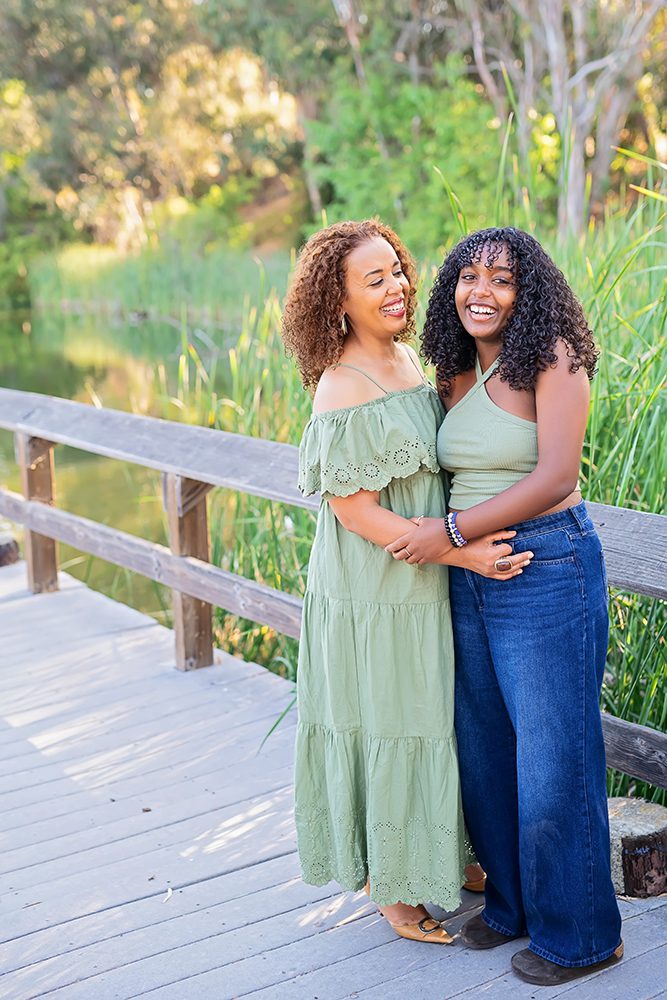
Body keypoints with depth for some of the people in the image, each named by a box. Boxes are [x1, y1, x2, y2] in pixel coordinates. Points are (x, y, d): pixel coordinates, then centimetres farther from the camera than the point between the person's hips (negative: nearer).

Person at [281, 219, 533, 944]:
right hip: (375, 593, -8)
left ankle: (440, 853, 39)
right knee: (389, 727, 5)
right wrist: (459, 552, -22)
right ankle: (395, 890, 24)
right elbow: (356, 510, -21)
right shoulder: (342, 391, -21)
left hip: (426, 584, 8)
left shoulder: (407, 359, 6)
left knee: (434, 717, 20)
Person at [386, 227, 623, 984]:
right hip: (466, 578, 7)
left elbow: (555, 476, -20)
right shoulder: (456, 374, 9)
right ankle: (513, 901, 36)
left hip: (546, 570, -7)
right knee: (482, 748, 16)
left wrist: (453, 531, -19)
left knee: (553, 758, 2)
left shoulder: (552, 360, -11)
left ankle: (577, 935, 21)